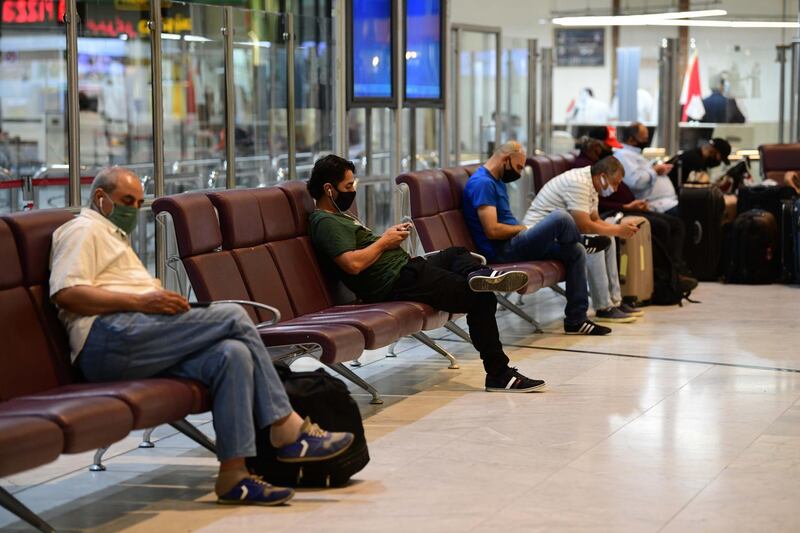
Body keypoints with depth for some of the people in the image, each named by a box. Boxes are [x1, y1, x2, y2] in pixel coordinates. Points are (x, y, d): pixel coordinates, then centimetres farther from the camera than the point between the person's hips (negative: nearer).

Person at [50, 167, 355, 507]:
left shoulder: (113, 236, 38)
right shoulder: (84, 230, 7)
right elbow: (66, 293, -11)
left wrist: (164, 300, 9)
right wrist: (141, 301, -15)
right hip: (109, 337, -9)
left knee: (233, 354, -17)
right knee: (233, 317, -17)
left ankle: (234, 474, -25)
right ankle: (287, 430, -12)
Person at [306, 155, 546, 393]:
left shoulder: (337, 216, 20)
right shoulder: (325, 222, -14)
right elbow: (353, 263, -27)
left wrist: (391, 235, 7)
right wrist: (384, 241, -11)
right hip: (397, 283, -11)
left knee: (457, 253, 28)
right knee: (481, 299, -11)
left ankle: (476, 276, -9)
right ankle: (499, 375, -11)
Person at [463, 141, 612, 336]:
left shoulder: (497, 181, 18)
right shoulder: (482, 183, -16)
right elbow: (492, 230, -23)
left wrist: (522, 229, 1)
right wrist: (522, 229, -8)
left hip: (513, 244, 11)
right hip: (501, 251, -11)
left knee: (576, 252, 2)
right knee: (560, 218, -23)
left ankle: (576, 320, 3)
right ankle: (583, 241, 14)